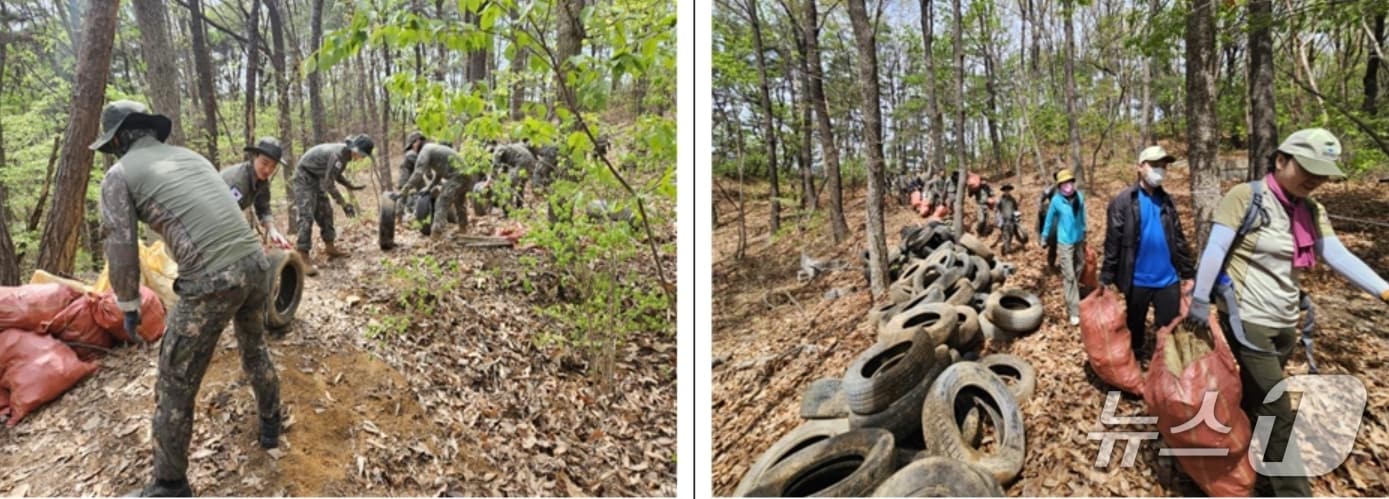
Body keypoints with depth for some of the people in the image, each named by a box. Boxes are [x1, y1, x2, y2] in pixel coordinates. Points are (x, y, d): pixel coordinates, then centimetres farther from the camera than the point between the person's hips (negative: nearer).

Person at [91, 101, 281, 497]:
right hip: (255, 263, 7)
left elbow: (121, 248, 1)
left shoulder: (120, 175, 5)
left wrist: (129, 306, 14)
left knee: (175, 386, 10)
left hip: (212, 281, -6)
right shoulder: (192, 157, 22)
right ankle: (270, 423, 51)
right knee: (254, 346, 33)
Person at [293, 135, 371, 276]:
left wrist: (351, 186, 7)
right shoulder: (339, 154, -29)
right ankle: (303, 258, -18)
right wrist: (343, 203, -25)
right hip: (305, 176, -10)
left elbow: (334, 174, 16)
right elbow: (328, 183, -28)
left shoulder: (344, 152, 0)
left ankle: (330, 248, 25)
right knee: (307, 216, -16)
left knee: (325, 212, 13)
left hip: (316, 177, 10)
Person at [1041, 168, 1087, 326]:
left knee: (1078, 270, 18)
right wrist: (1044, 237, 6)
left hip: (1079, 239, 4)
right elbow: (1050, 219, -3)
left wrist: (1084, 232, 18)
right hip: (1065, 242, -4)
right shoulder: (1056, 200, -17)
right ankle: (1074, 311, -3)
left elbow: (1082, 216, 7)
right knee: (1069, 276, -5)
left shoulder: (1080, 197, -9)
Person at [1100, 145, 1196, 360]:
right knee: (1134, 330, 13)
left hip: (1168, 279, 4)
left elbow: (1179, 239, 13)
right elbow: (1112, 243, -11)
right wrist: (1107, 279, -14)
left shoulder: (1166, 200, 9)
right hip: (1136, 280, -4)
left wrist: (1189, 273, 11)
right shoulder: (1123, 201, -8)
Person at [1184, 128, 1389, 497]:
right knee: (1278, 415, -5)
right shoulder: (1245, 197, -13)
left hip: (1285, 323, 7)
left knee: (1253, 401, 17)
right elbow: (1214, 250, -15)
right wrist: (1199, 301, -17)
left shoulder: (1312, 211, 8)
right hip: (1247, 320, -7)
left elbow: (1339, 257, 2)